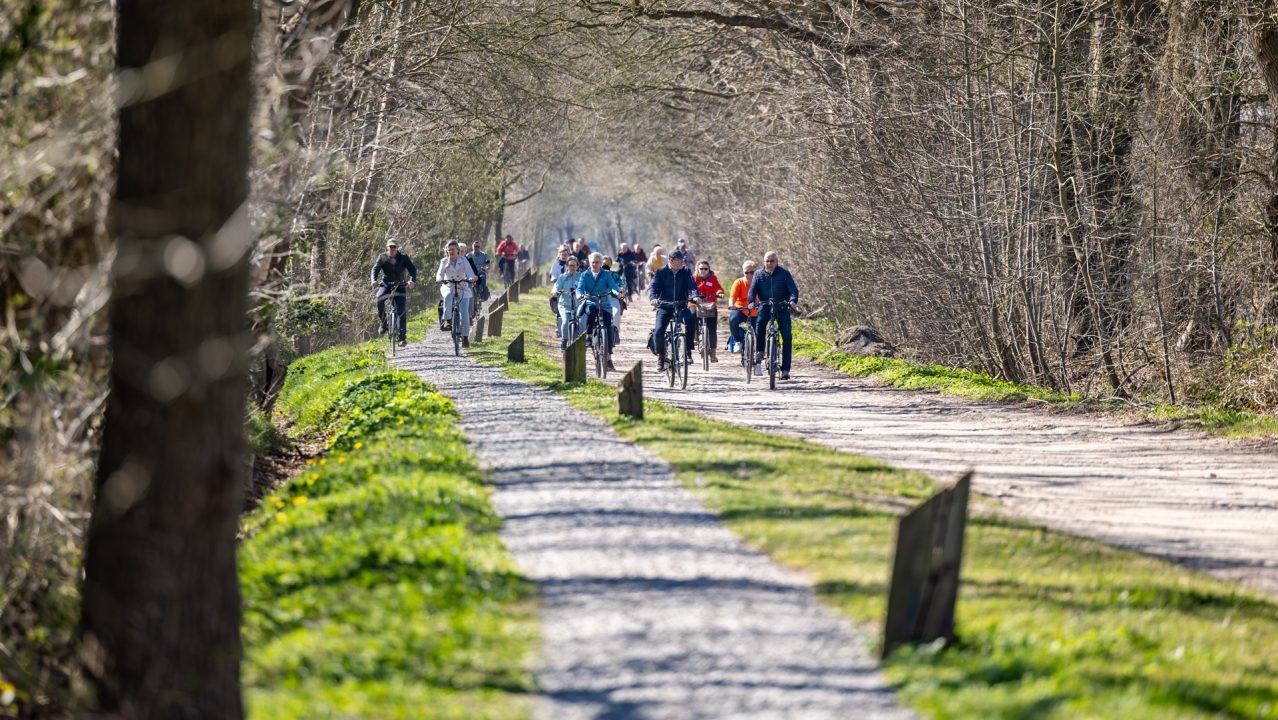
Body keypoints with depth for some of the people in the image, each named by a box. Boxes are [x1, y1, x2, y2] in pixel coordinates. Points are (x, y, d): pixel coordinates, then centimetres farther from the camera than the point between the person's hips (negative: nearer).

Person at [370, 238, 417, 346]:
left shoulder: (403, 257, -5)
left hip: (399, 286, -1)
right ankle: (383, 324, -16)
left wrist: (412, 280, -34)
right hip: (386, 285, 1)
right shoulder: (382, 257, -2)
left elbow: (412, 269, -14)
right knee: (379, 299, -31)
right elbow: (375, 269, -12)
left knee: (401, 312, -12)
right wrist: (374, 280, -33)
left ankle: (402, 337, -10)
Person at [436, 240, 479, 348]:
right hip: (448, 287, 0)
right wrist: (439, 278, -37)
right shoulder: (444, 261, 0)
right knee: (448, 296, -38)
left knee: (464, 311, -15)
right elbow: (440, 273, -13)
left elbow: (469, 272, -14)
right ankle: (447, 319, -23)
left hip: (462, 289, 0)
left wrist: (472, 278, -37)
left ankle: (465, 337, -7)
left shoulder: (463, 260, -2)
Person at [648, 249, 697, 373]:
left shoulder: (685, 272, 3)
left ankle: (688, 351, -20)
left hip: (681, 306, 0)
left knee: (690, 319, -32)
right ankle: (660, 356, 6)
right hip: (665, 307, 0)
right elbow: (652, 286, -10)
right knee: (658, 331, -19)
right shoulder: (661, 272, 0)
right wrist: (653, 298, -31)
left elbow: (692, 285, -10)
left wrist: (695, 296, -32)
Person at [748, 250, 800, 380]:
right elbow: (752, 290, -3)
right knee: (760, 322, -33)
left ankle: (785, 369, -9)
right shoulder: (759, 274, 3)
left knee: (787, 337, -11)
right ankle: (759, 351, -15)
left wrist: (793, 301, -30)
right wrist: (751, 301, -25)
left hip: (782, 307, 0)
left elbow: (793, 289, -9)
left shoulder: (784, 273, -2)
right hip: (765, 307, 0)